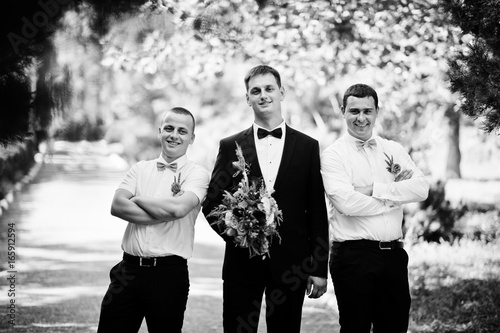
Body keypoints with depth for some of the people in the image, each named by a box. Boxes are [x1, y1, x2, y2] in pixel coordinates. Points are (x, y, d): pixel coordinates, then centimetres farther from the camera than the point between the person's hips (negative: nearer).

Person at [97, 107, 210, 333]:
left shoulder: (197, 174, -1)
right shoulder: (140, 169, 12)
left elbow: (178, 208, -19)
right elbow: (117, 206, -4)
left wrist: (137, 199, -4)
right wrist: (164, 214, -13)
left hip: (169, 272, -3)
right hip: (129, 269, 3)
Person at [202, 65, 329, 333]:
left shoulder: (307, 147, 6)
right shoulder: (230, 146, 6)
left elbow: (318, 211, 5)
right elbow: (211, 203, 8)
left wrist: (319, 269, 1)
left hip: (291, 266, 0)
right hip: (242, 261, 0)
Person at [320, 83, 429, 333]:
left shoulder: (393, 150, 11)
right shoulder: (333, 155, -2)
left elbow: (422, 188, -4)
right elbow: (346, 202, -17)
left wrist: (374, 190, -13)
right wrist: (396, 192, -8)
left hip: (393, 253, 4)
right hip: (353, 254, -4)